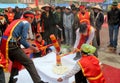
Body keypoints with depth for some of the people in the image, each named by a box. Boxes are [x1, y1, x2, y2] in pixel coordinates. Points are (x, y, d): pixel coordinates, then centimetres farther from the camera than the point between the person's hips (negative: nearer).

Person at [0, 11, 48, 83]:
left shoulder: (16, 21, 24)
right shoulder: (26, 23, 0)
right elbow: (23, 40, -9)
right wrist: (32, 48, 1)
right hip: (12, 45, -9)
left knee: (17, 61, 28)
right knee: (29, 63, -4)